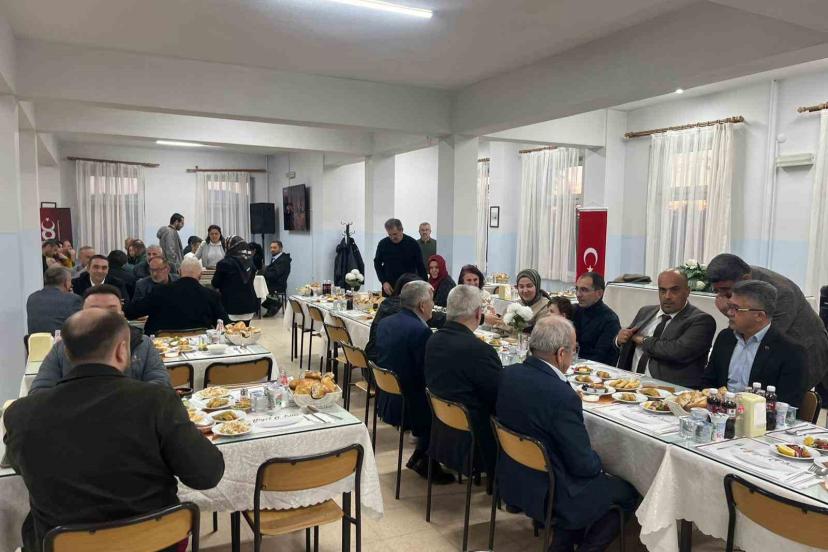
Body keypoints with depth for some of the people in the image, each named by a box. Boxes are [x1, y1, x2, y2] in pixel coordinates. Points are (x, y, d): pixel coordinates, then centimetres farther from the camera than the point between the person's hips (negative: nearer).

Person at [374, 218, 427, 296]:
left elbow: (420, 266, -1)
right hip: (389, 287, 2)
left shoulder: (412, 244, -6)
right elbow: (377, 264, 9)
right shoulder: (383, 244, -2)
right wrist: (384, 282, -3)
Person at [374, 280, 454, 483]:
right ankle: (426, 462, 17)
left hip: (385, 400, 8)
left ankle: (419, 457, 24)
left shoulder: (385, 322, 5)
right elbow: (430, 376, -19)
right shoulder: (420, 331, -22)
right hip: (405, 407, -8)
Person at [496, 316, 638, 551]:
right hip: (547, 494, -7)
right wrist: (597, 462, 2)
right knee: (627, 493, 13)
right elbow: (583, 464, -19)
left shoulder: (508, 374, -8)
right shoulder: (562, 396, -30)